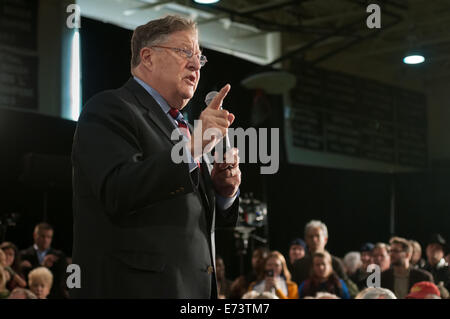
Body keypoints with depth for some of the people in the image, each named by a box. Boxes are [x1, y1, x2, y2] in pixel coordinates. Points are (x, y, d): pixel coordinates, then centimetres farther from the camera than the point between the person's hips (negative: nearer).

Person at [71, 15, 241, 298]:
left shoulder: (180, 126, 19)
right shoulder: (109, 108, -6)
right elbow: (118, 195, -22)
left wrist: (225, 192, 1)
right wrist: (192, 148, -25)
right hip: (137, 286, -8)